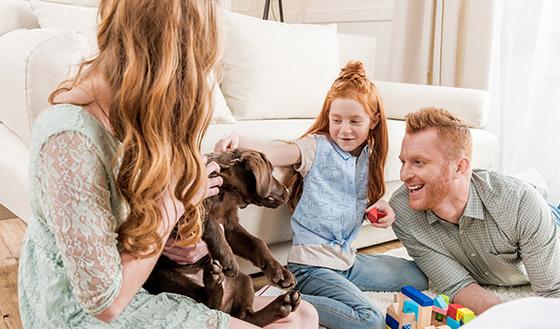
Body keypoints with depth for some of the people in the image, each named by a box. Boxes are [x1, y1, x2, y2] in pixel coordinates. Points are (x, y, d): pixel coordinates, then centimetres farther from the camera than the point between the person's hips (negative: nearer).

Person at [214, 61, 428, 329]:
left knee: (418, 276, 19)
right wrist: (238, 141, -50)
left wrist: (380, 205, -2)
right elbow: (270, 153, -30)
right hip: (312, 263, -8)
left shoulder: (369, 156, 7)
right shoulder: (317, 147, -12)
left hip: (347, 258, 8)